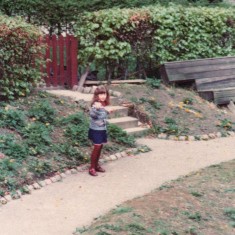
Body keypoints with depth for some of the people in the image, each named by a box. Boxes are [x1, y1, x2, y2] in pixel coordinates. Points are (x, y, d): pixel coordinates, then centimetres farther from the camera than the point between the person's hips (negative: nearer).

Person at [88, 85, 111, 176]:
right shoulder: (95, 105, -20)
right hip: (95, 130, -8)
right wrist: (95, 108, -51)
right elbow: (92, 115, -37)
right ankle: (92, 168, 5)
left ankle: (96, 165, 27)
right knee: (96, 147, -6)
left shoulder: (104, 105, 5)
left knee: (100, 147, 14)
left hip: (102, 129, 8)